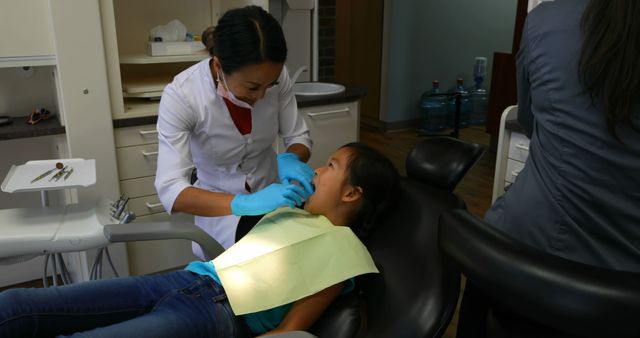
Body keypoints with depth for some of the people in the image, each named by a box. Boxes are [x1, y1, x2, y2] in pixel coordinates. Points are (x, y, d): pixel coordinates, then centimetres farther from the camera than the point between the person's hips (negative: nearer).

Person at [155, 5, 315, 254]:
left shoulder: (274, 76, -18)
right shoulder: (180, 96, -26)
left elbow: (298, 138, -5)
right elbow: (170, 190, -31)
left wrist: (290, 160, -29)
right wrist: (247, 204, -45)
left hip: (271, 196, 2)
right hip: (221, 209, -2)